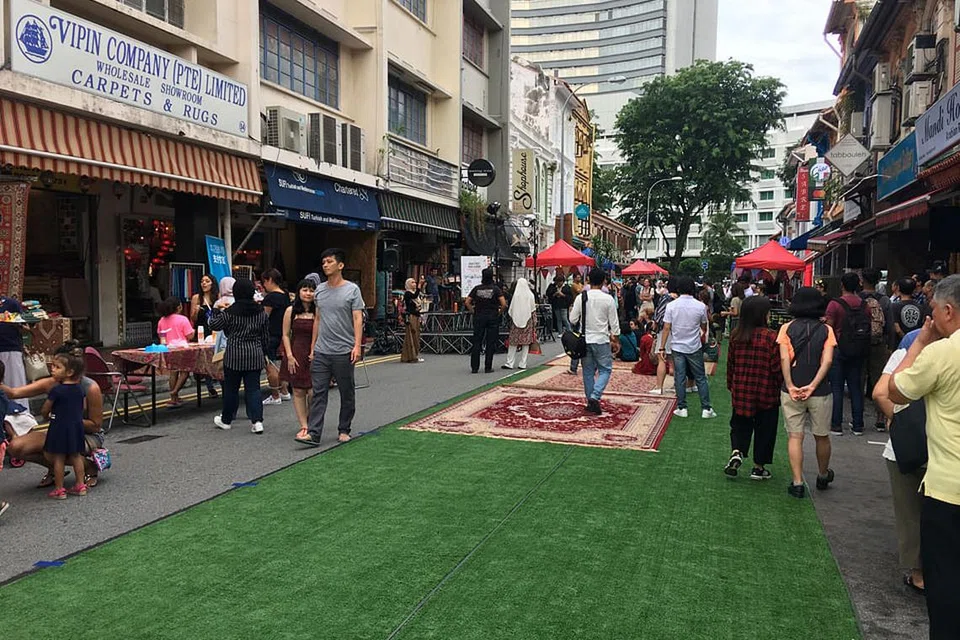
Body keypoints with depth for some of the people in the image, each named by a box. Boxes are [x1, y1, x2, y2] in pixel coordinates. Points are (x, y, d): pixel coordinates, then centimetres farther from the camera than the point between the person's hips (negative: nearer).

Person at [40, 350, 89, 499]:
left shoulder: (56, 390, -16)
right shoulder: (79, 389, 3)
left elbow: (44, 411, -6)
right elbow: (83, 407, 12)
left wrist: (47, 415, 15)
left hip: (60, 427, -6)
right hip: (77, 425, 6)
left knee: (58, 458, 3)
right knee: (76, 456, 13)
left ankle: (59, 490, 7)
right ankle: (80, 486, 16)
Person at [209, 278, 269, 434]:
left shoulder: (230, 312, -9)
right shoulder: (261, 312, 3)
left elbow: (214, 325, 4)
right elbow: (266, 336, 9)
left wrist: (216, 310, 19)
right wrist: (263, 353, 20)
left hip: (234, 355, -3)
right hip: (255, 356, 3)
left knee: (231, 388, 10)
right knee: (253, 388, 4)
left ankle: (226, 420, 26)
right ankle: (257, 420, -6)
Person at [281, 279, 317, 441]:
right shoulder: (291, 311, 3)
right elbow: (286, 335, 5)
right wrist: (289, 356, -3)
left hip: (314, 355, -1)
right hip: (296, 354, 1)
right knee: (298, 392, 3)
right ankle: (304, 426, 11)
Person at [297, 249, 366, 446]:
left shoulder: (352, 289, -3)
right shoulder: (320, 290, 12)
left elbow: (358, 319, -9)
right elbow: (317, 319, 18)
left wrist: (357, 345, -19)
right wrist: (313, 346, 15)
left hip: (344, 352, -4)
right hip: (321, 352, 4)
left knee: (347, 394, 7)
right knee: (318, 393, 0)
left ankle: (344, 430, 19)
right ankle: (313, 434, -1)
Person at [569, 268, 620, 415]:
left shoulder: (580, 298, -5)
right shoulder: (608, 299, -9)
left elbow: (573, 320, -2)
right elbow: (614, 322, -3)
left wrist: (571, 311, 19)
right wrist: (616, 338, 11)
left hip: (585, 340, 3)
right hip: (602, 340, -3)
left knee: (588, 371, 12)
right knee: (605, 369, 7)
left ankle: (591, 402, 18)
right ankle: (594, 397, -11)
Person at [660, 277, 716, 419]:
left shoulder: (671, 306, -9)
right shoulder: (700, 306, -7)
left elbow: (666, 328, -8)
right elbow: (704, 326, 8)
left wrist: (662, 347, -1)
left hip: (677, 347, 0)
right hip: (694, 348, 0)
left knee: (680, 378, 7)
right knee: (700, 378, 9)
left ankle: (682, 408, 10)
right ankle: (706, 409, 10)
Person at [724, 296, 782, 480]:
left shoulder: (736, 336, -3)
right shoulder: (771, 337, -16)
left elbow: (730, 363, 5)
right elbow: (777, 368, -12)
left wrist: (731, 385, 19)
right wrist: (780, 386, 4)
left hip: (741, 392, 3)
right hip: (766, 393, -3)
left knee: (740, 425, 18)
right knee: (764, 428, 12)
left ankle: (736, 452, -5)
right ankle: (759, 467, 20)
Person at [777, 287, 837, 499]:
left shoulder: (787, 328, 0)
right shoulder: (826, 330, 1)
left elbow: (784, 359, -10)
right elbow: (827, 361, -10)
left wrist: (790, 386, -12)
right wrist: (812, 386, -14)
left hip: (792, 391, 0)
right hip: (820, 392, 1)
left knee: (795, 437, 5)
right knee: (822, 436, 17)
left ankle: (797, 483, 2)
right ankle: (823, 477, 35)